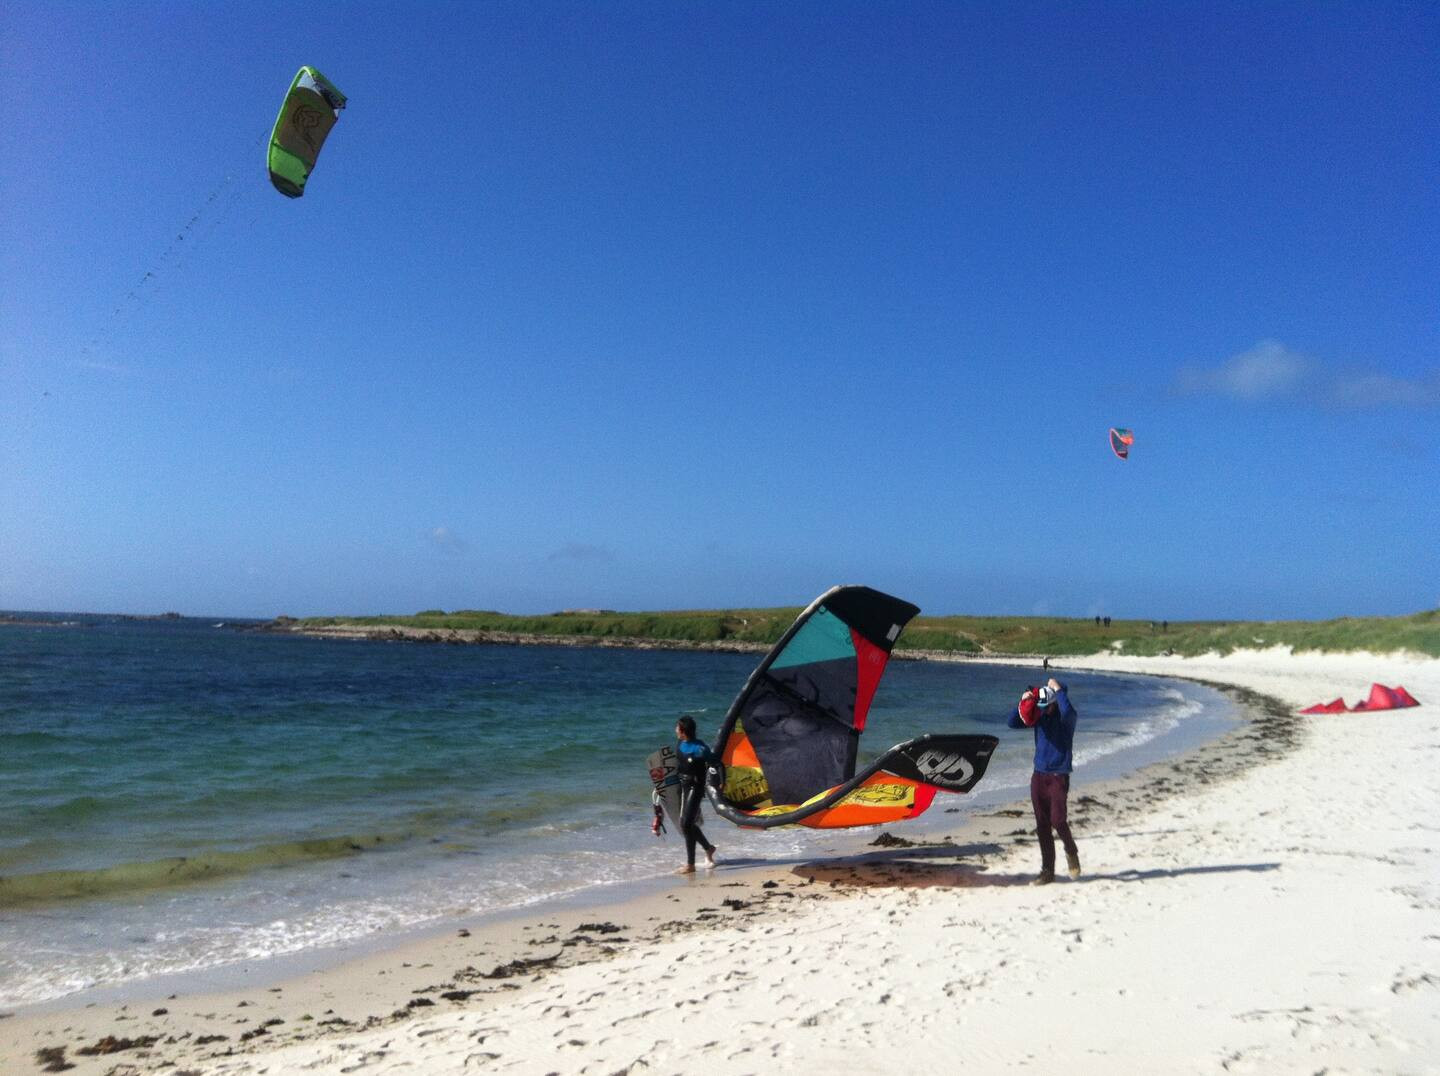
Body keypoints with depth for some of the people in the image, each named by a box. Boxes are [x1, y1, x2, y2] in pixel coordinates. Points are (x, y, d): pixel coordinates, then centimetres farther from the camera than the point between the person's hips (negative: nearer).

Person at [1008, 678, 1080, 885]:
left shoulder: (1066, 717, -7)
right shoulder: (1039, 716, 7)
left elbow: (1068, 712, -31)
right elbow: (1013, 723, 0)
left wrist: (1059, 690, -21)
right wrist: (1024, 702, -11)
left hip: (1059, 776, -5)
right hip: (1039, 775, 5)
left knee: (1057, 820, -12)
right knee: (1042, 825, 5)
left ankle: (1071, 852, 19)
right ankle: (1047, 870, 12)